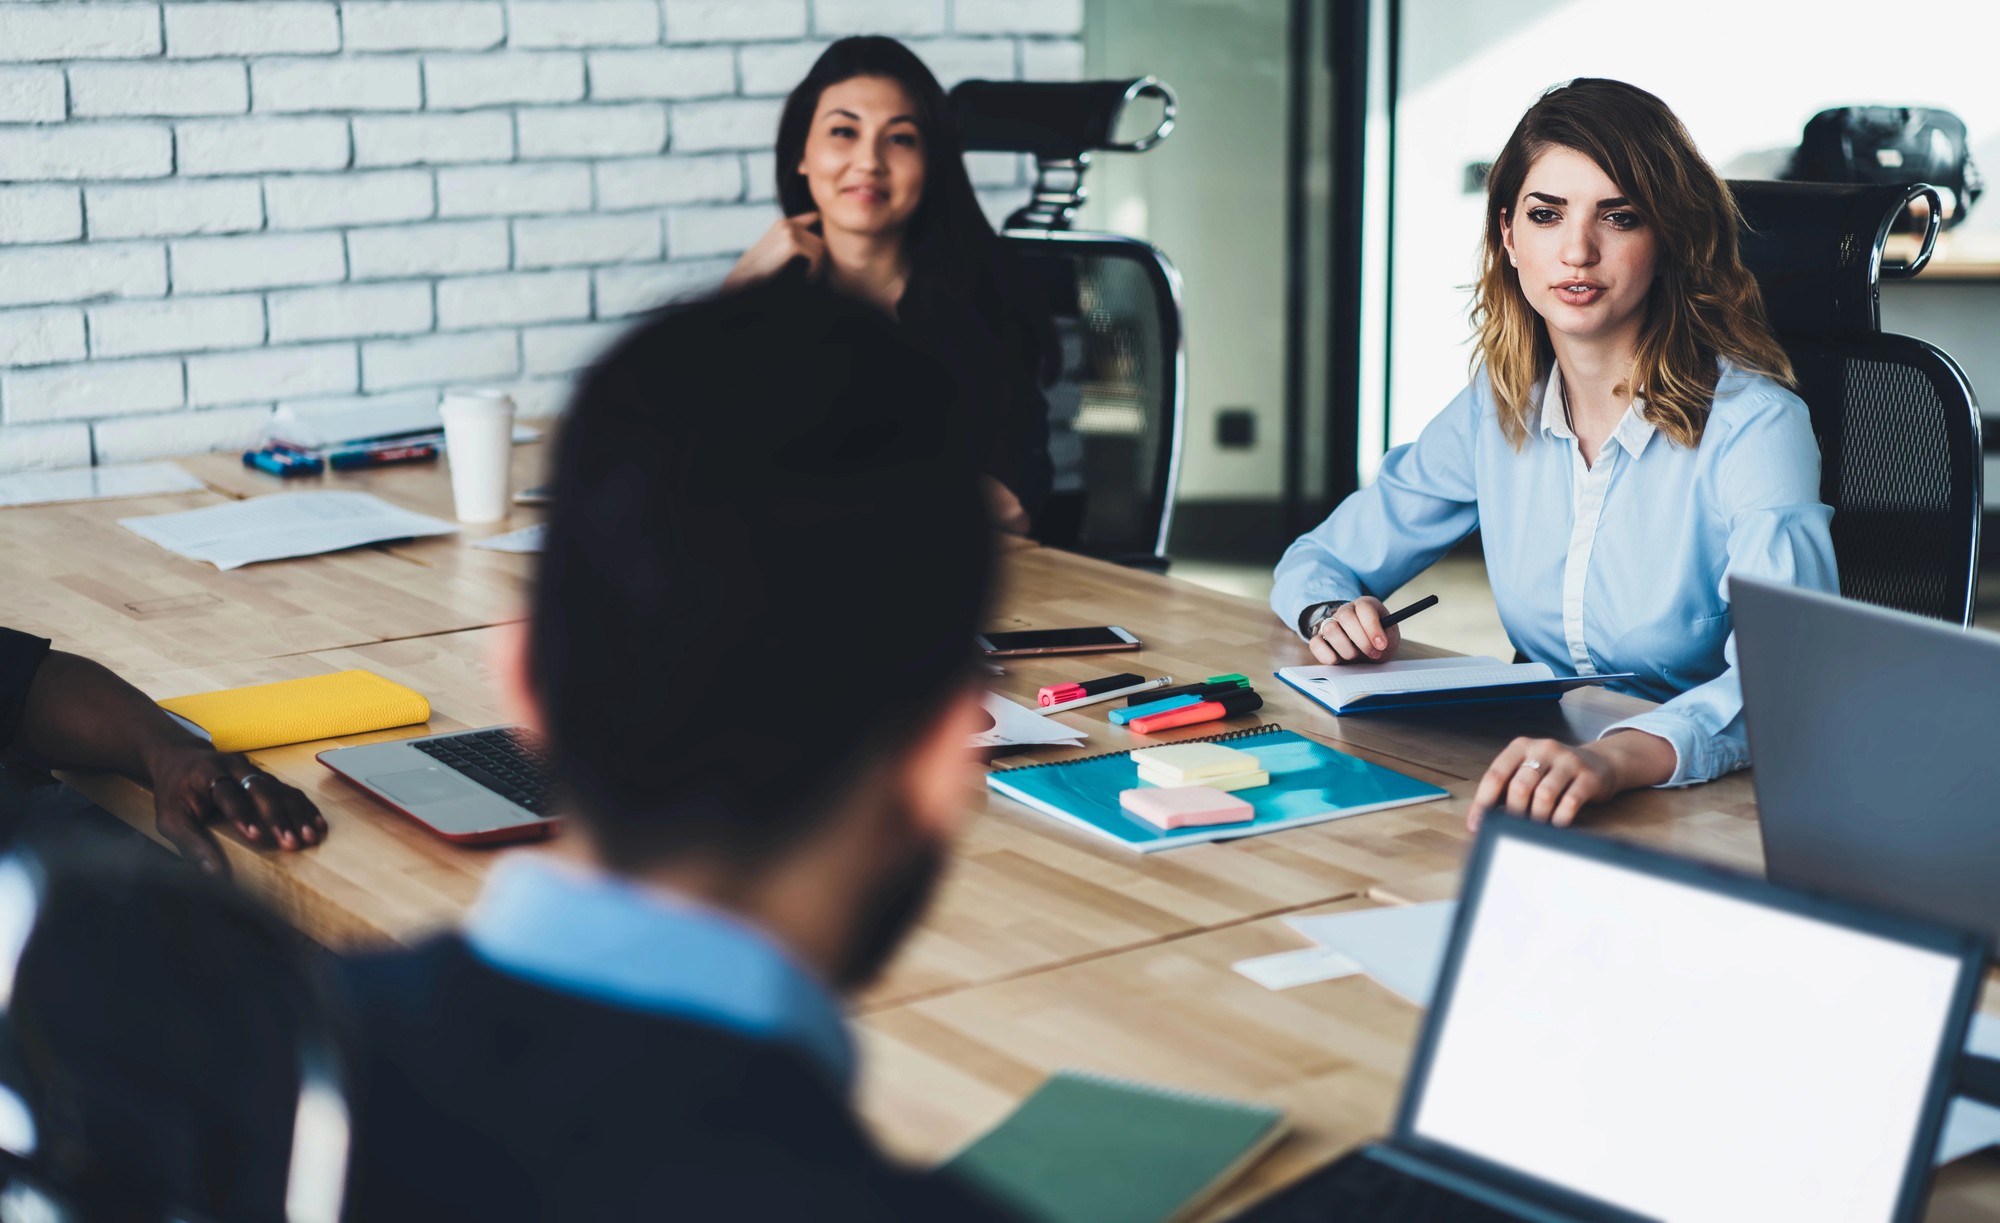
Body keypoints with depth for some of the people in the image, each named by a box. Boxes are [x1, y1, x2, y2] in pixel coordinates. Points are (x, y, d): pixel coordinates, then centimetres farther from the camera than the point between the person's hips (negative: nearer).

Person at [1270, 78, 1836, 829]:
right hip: (1535, 774, 6)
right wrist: (1331, 611, -8)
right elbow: (1319, 561, 17)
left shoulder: (1751, 423, -12)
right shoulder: (1497, 408, 6)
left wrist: (1616, 756, -46)